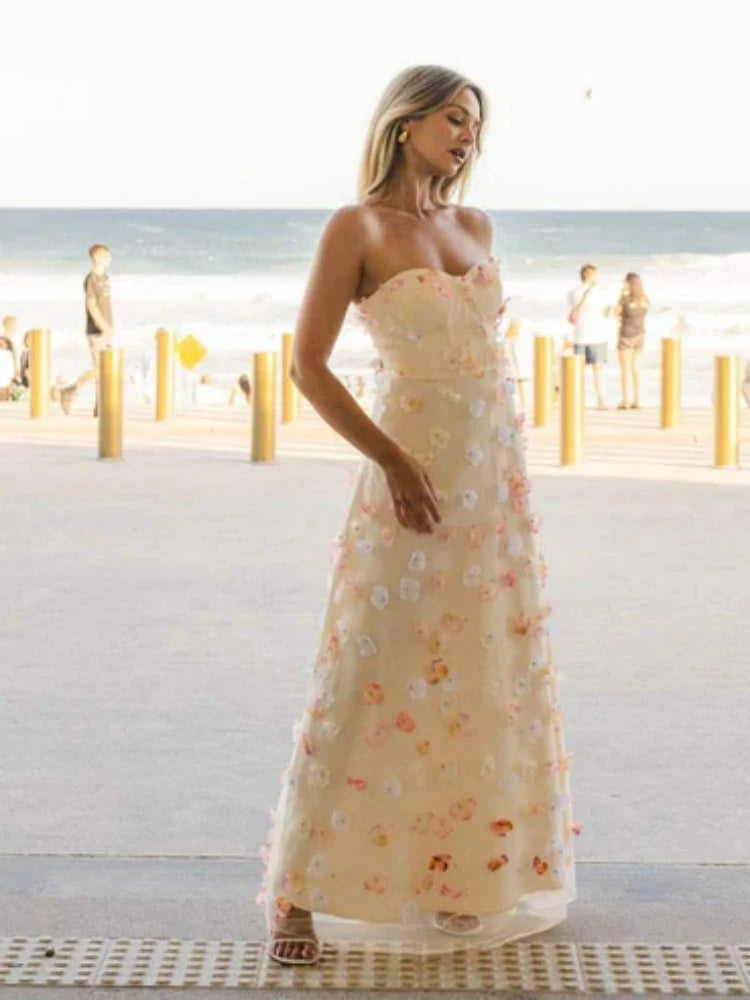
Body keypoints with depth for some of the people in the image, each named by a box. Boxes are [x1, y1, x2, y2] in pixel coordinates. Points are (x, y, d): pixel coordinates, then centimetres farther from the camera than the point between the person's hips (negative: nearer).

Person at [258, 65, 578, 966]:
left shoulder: (474, 227, 11)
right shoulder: (356, 228, -8)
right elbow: (307, 365, -12)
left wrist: (505, 465, 13)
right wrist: (393, 462, -15)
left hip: (497, 469, 7)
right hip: (416, 471, -7)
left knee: (491, 673, 9)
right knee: (368, 676, -6)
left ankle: (466, 875, 21)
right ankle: (297, 892, 2)